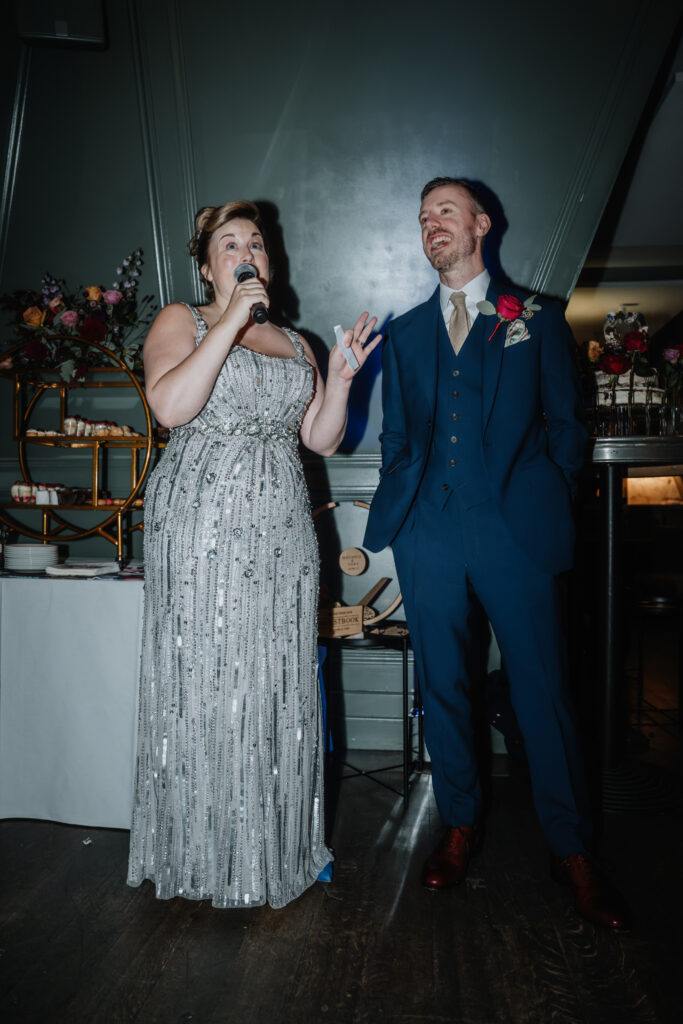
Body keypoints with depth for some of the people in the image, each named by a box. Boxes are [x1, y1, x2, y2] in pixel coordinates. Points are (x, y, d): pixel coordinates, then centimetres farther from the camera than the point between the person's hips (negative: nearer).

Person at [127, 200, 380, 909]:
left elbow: (321, 439, 15)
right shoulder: (180, 320, 5)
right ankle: (204, 857, 15)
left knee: (279, 686, 7)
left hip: (282, 529, 5)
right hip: (202, 523, -4)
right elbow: (170, 406, -14)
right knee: (205, 681, -1)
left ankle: (277, 850, 21)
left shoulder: (294, 342, 20)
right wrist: (230, 322, -13)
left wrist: (340, 378, -1)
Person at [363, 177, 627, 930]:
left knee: (542, 691, 0)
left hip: (515, 530, -2)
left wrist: (545, 507, 0)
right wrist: (401, 512, 8)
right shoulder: (403, 332, 18)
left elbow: (565, 424, 9)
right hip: (429, 534, 3)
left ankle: (571, 851, 16)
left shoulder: (536, 320, 11)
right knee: (442, 687, 9)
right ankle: (460, 826, 27)